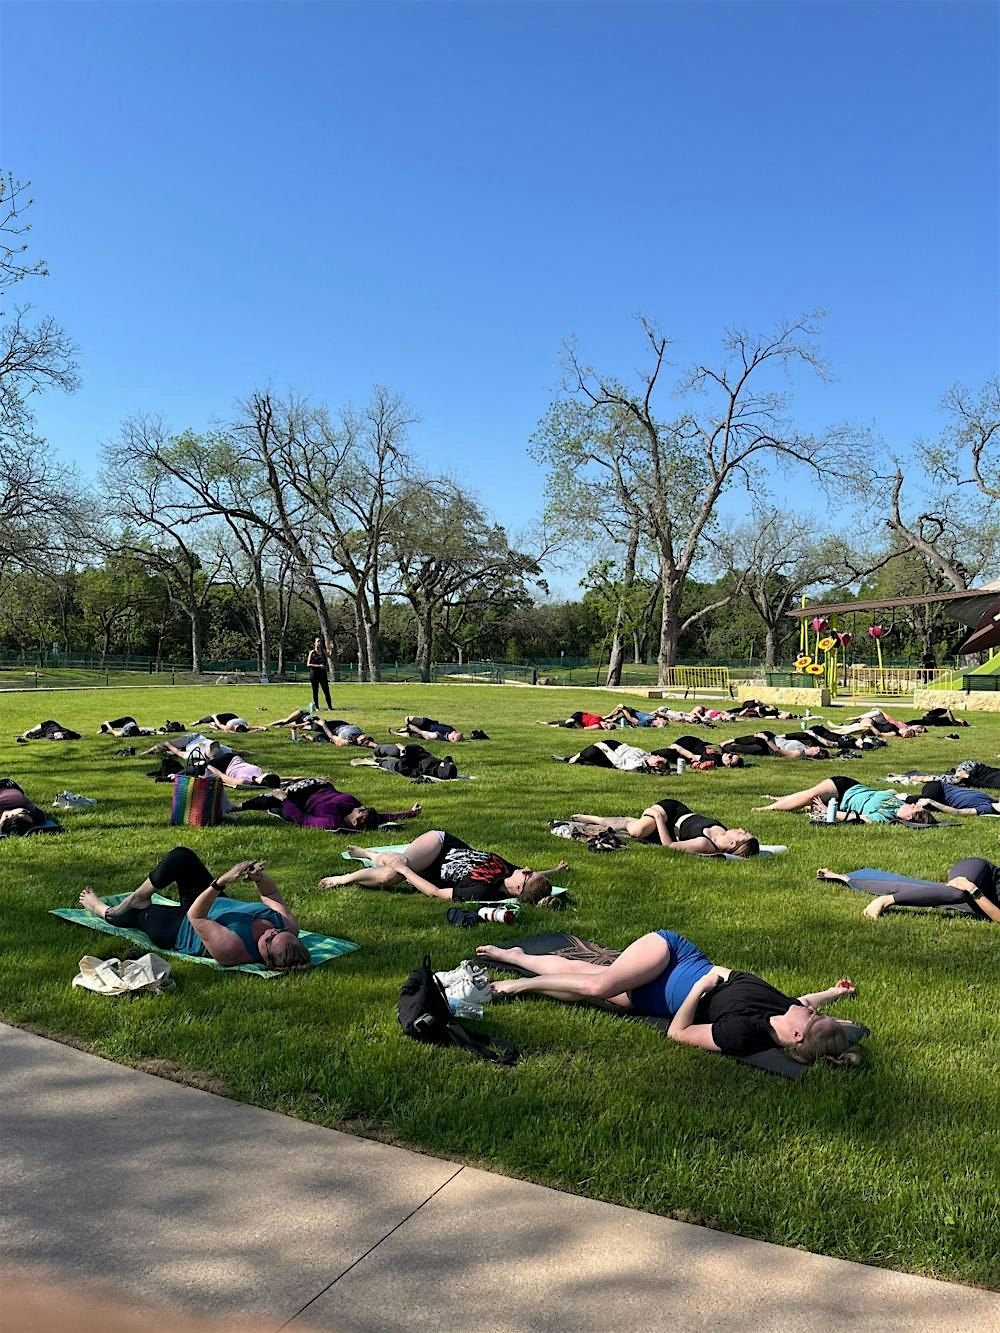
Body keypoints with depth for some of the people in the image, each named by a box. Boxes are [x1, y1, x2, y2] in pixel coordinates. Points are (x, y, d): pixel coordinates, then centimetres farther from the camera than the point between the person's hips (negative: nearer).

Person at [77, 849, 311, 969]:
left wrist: (222, 881, -46)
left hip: (178, 928, -6)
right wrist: (259, 878, -31)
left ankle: (99, 908, 50)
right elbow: (271, 893, -10)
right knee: (181, 857, -6)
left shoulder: (231, 948, -44)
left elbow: (195, 917, -36)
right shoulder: (289, 926, -28)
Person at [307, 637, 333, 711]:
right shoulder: (312, 652, -1)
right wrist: (318, 666, -16)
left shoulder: (323, 651, 11)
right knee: (315, 691, 2)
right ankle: (316, 707, 9)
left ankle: (330, 706, 1)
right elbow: (308, 664, -6)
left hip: (323, 673, 3)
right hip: (314, 674, -3)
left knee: (326, 691, -1)